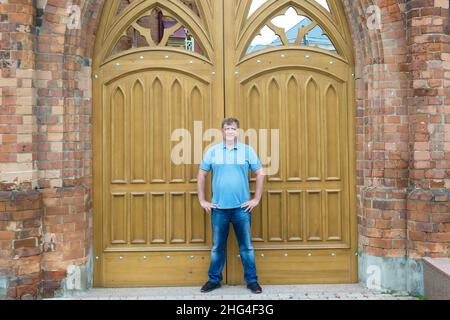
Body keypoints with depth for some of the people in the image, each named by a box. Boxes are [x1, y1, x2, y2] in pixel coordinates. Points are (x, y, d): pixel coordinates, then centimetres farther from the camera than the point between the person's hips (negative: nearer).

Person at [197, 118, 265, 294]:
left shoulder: (247, 150, 2)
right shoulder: (212, 151, 4)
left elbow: (260, 174, 5)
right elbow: (201, 175, 9)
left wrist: (256, 199, 0)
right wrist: (202, 201, 5)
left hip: (242, 207, -1)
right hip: (218, 208, 1)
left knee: (246, 246, 6)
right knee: (217, 246, 10)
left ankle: (252, 280, 18)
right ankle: (214, 279, 23)